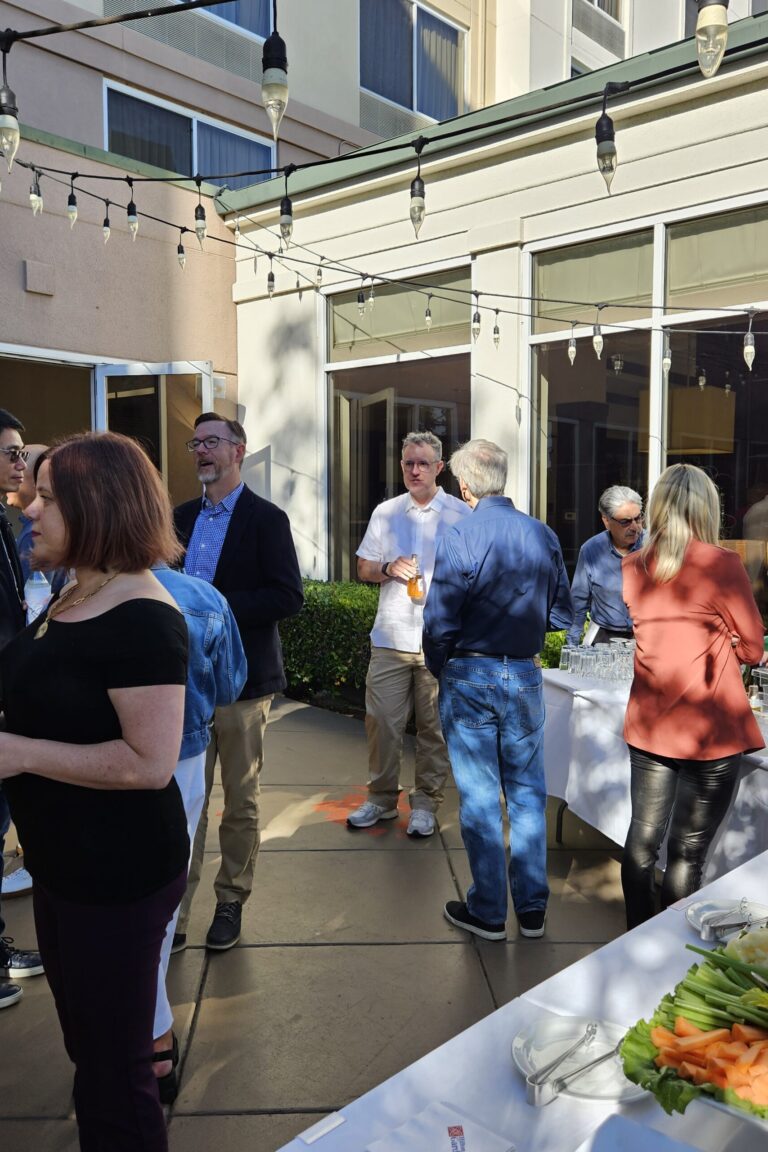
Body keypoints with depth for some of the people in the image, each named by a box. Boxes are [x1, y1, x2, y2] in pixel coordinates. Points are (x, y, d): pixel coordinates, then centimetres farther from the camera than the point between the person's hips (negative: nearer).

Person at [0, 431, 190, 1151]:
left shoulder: (140, 619, -25)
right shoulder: (71, 599, 5)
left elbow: (150, 763, -29)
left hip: (119, 874, -9)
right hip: (62, 862, 9)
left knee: (113, 1071, 10)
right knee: (86, 1044, 28)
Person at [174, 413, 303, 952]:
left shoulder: (266, 518, -6)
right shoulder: (183, 516, 12)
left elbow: (288, 597, -14)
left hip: (241, 681, -4)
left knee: (240, 802, 11)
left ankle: (231, 903, 27)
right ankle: (174, 915, 19)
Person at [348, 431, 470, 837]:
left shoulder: (460, 515, 2)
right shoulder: (385, 513, 10)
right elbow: (363, 568, 13)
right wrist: (388, 568, -7)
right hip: (391, 636, 2)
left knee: (434, 726, 4)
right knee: (381, 721, 4)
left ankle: (426, 803, 17)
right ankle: (381, 798, 20)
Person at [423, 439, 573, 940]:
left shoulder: (459, 539, -14)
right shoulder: (544, 536, 0)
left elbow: (440, 624, -13)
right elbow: (562, 614, 7)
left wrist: (441, 672, 4)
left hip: (470, 678, -3)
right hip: (525, 678, 4)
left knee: (480, 798, 7)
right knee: (528, 794, 14)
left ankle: (488, 912, 18)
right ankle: (532, 909, 23)